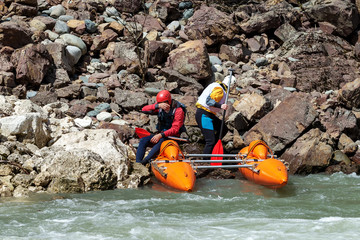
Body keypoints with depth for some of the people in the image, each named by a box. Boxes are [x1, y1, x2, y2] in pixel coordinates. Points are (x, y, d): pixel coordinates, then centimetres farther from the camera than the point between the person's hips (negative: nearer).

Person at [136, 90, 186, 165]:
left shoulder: (178, 110, -14)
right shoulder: (160, 108, 0)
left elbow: (175, 129, -20)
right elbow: (144, 110, -14)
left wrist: (161, 135, -32)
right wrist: (158, 106, -29)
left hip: (173, 136, -6)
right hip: (161, 134, 6)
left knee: (161, 140, -37)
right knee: (143, 140, -17)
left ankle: (146, 160, -47)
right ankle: (137, 163, -25)